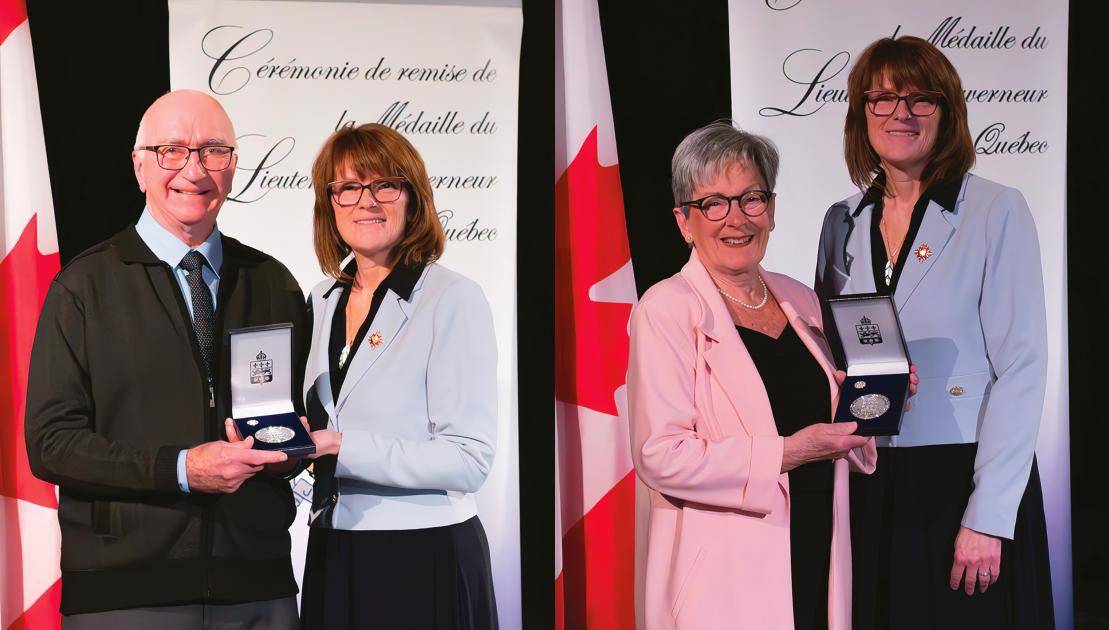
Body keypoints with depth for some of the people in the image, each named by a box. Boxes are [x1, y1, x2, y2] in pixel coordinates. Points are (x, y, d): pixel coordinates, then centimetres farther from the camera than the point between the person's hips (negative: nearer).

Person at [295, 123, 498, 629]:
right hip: (333, 557, 6)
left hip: (426, 564, -6)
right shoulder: (324, 300, 10)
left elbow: (468, 460, -18)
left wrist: (341, 448, -25)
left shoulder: (452, 299, -12)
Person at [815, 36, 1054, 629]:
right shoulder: (843, 223, 9)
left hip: (966, 479, -4)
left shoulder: (996, 212, -6)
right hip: (865, 486, 4)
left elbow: (1020, 368, -10)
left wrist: (987, 518, -15)